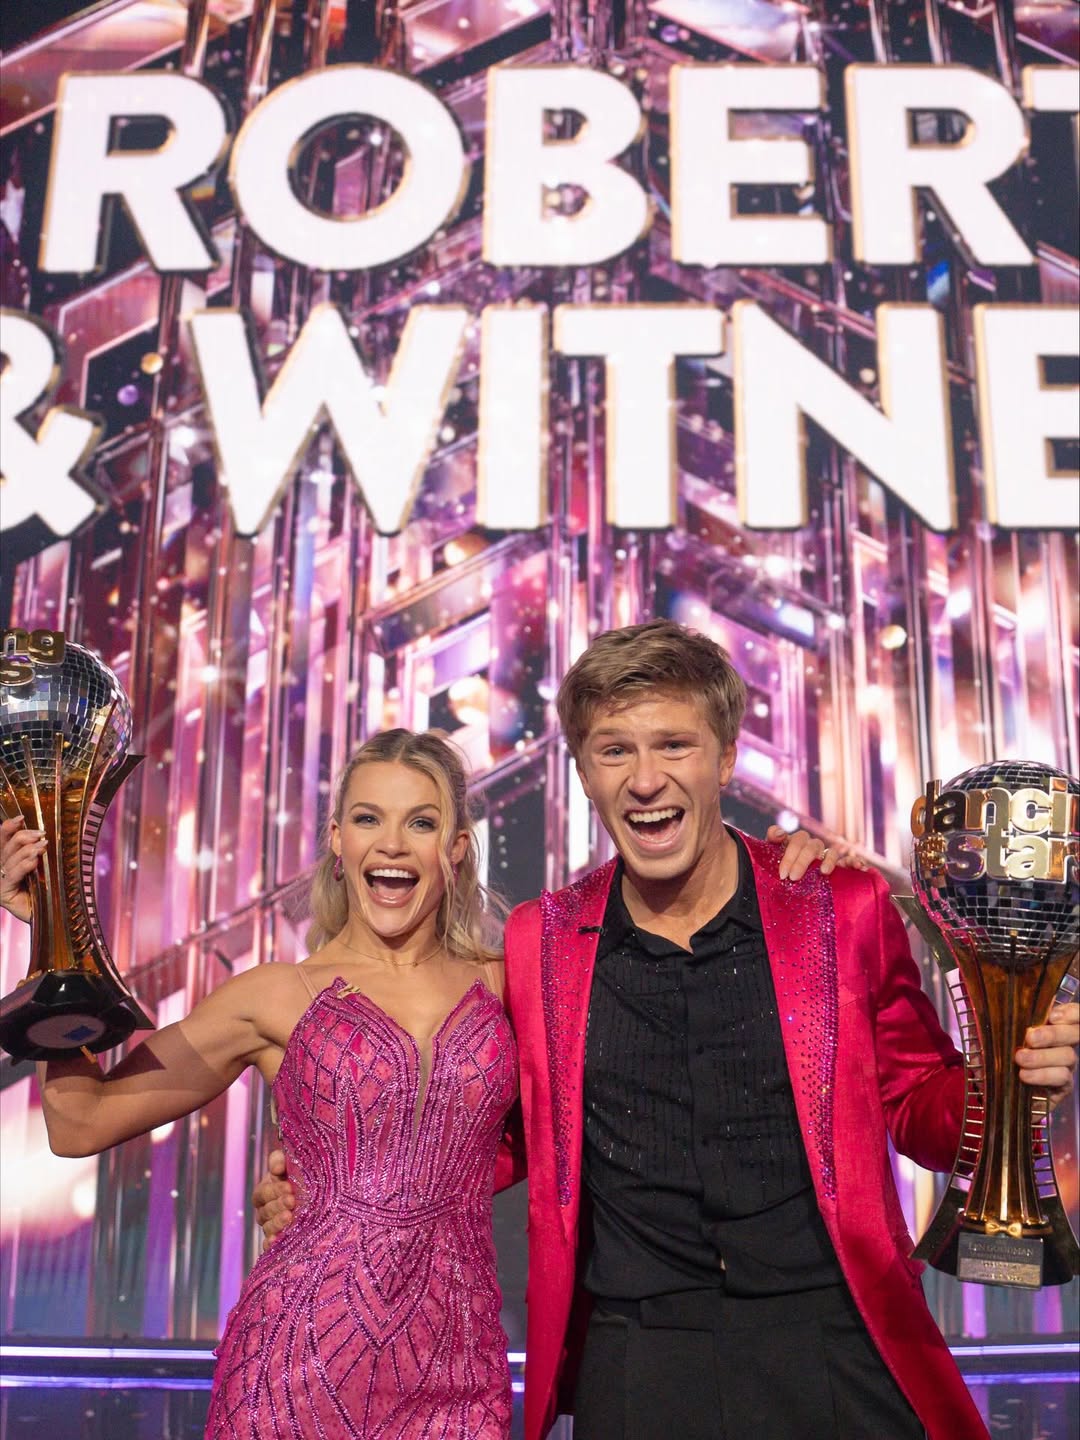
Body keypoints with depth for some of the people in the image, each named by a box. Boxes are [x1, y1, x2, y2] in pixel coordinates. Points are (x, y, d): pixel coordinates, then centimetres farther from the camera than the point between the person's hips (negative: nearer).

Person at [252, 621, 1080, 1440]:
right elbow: (513, 1130, 12)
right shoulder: (539, 942, -1)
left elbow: (915, 1108, 6)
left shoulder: (846, 909, -5)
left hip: (836, 1349, 0)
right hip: (632, 1367, 1)